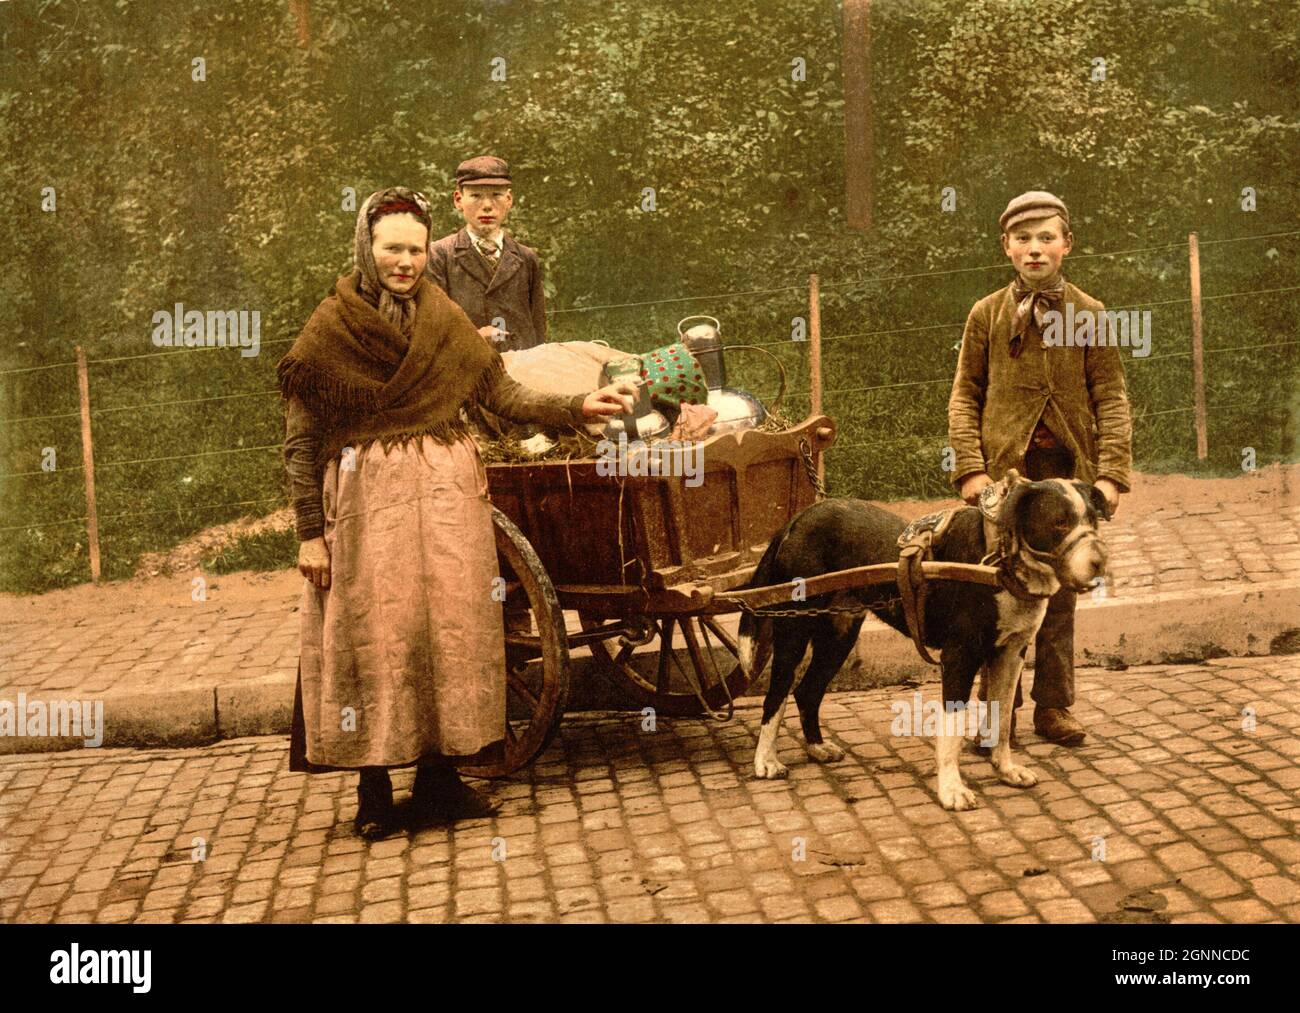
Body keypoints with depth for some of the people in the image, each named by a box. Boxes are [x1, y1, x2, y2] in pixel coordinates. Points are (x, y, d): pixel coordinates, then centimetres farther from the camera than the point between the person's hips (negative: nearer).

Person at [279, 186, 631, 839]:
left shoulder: (446, 322, 9)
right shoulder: (329, 330, -1)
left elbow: (502, 394, 10)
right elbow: (302, 443, -1)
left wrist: (578, 406, -2)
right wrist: (310, 533, -6)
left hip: (447, 493, 3)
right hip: (367, 498, -3)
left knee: (452, 627, 3)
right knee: (373, 634, -2)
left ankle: (439, 777, 14)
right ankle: (375, 791, 9)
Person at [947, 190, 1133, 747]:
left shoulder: (1090, 315, 5)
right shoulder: (987, 314, 6)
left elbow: (1111, 400, 3)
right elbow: (965, 396, 5)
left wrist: (1111, 472, -8)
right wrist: (971, 468, -7)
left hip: (1068, 470, 1)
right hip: (1004, 470, 0)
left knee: (1058, 593, 7)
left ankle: (1053, 706, 18)